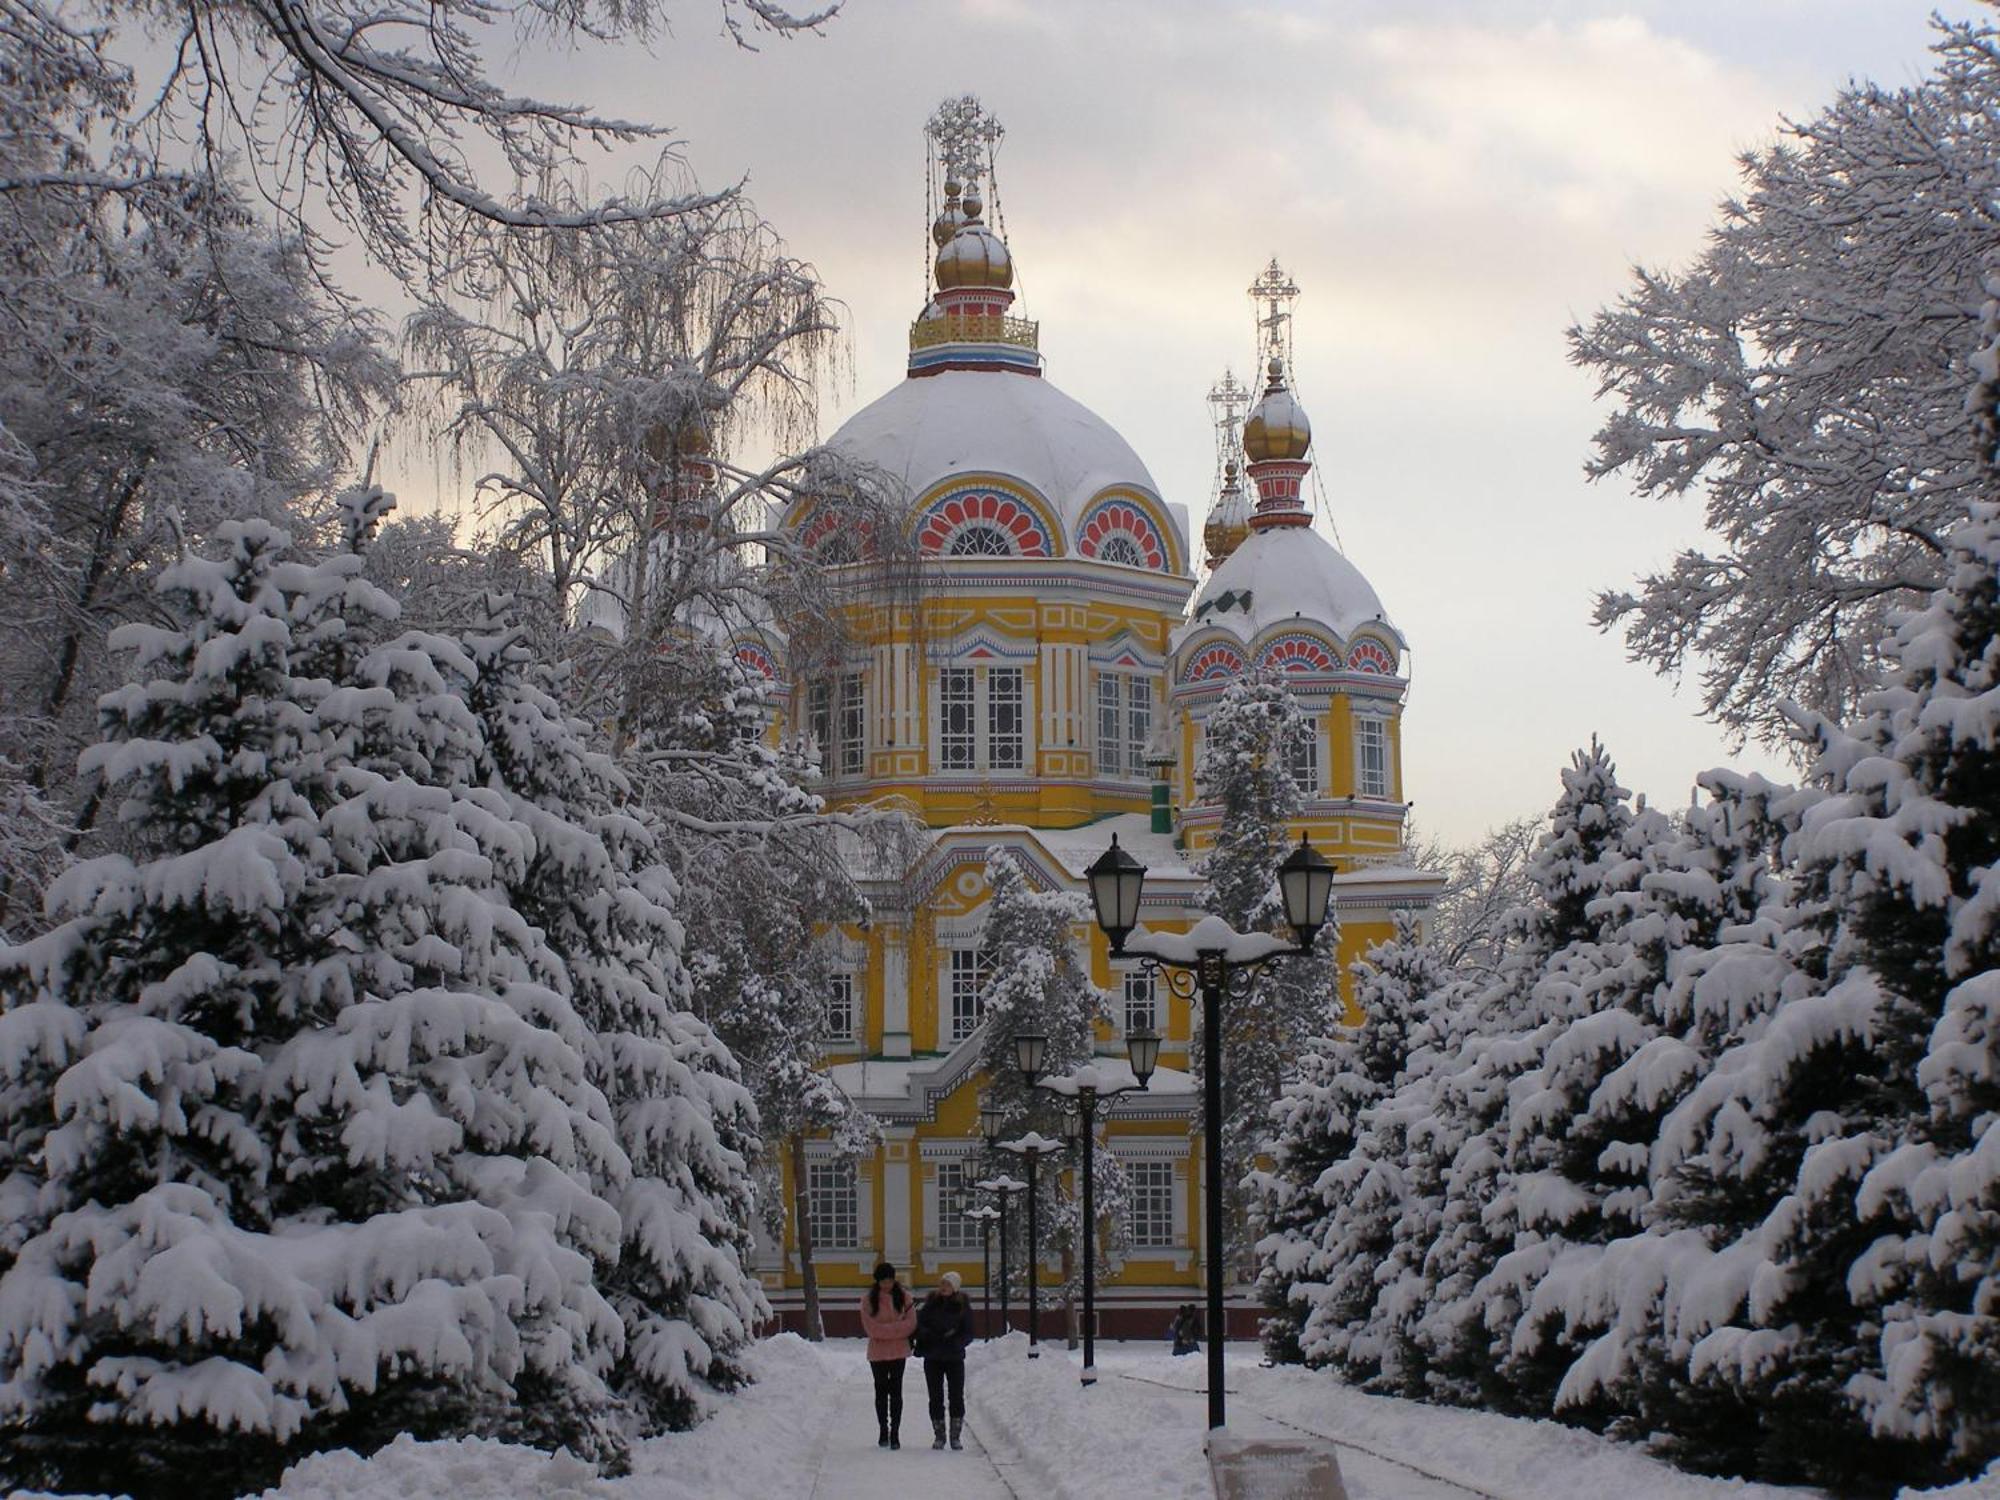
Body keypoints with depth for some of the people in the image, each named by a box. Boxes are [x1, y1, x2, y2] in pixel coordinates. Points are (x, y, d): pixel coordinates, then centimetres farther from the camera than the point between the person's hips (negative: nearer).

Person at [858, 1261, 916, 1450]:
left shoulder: (904, 1298, 0)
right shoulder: (868, 1299, -2)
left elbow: (910, 1324, -7)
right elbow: (870, 1328, -9)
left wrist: (885, 1330, -15)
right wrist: (897, 1328, -12)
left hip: (898, 1352, 0)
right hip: (877, 1352, 0)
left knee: (896, 1392, -3)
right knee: (881, 1391, 9)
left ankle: (895, 1434, -2)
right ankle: (883, 1432, 19)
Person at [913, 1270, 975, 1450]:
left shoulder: (963, 1305, -1)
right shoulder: (931, 1302, 2)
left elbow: (968, 1334, -1)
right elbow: (919, 1324, 1)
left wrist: (955, 1343, -20)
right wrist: (929, 1336, -19)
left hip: (954, 1358, -1)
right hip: (932, 1358, 1)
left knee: (957, 1397, -1)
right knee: (936, 1398, 4)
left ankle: (955, 1436, 10)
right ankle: (939, 1436, 13)